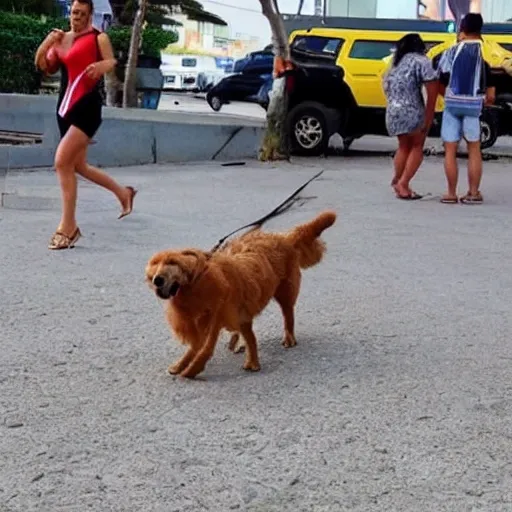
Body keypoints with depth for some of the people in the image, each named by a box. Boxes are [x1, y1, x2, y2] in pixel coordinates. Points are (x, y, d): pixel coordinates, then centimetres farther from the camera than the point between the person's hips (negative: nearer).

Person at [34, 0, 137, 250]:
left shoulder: (98, 38, -1)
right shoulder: (61, 39, 16)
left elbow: (111, 61, -11)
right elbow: (44, 66, 13)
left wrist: (101, 65, -35)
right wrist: (48, 42, -5)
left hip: (87, 105, -8)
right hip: (65, 106, 8)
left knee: (62, 161, -18)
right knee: (78, 166, 15)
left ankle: (68, 226, -13)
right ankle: (123, 192, 37)